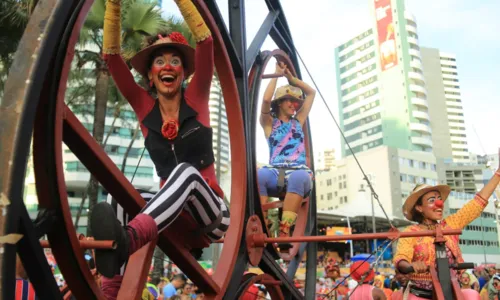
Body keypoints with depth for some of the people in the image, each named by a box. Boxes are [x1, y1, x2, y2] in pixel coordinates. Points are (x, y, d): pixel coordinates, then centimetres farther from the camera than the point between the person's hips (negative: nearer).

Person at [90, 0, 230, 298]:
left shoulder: (195, 100, -1)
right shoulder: (144, 107, 4)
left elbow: (206, 41, -14)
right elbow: (111, 54, -6)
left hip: (211, 212, -3)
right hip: (167, 213, 4)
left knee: (187, 171, -37)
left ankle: (125, 239, -64)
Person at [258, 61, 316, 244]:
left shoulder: (298, 122, 26)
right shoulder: (269, 122, 17)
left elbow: (311, 93, 30)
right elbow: (266, 99, -3)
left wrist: (290, 76, 27)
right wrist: (277, 74, 8)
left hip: (298, 172, 2)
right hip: (275, 173, -1)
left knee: (299, 177, -38)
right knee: (260, 174, -38)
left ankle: (284, 231, -41)